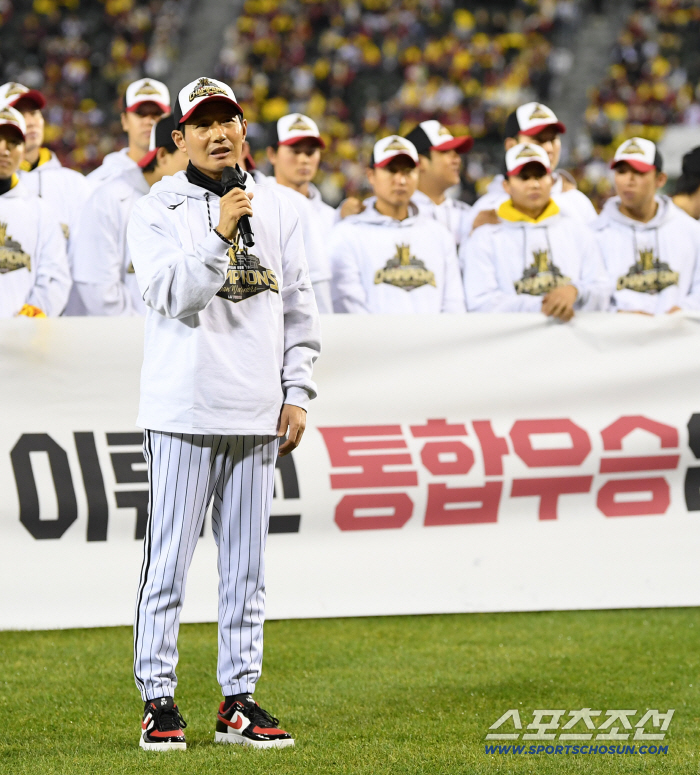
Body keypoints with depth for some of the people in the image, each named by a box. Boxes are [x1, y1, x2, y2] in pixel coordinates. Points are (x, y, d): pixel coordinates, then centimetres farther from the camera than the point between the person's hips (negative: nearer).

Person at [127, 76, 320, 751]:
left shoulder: (277, 210, 12)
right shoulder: (156, 212, 0)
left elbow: (299, 309, 14)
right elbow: (173, 296, -13)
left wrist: (297, 393, 7)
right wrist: (220, 234, -23)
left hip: (257, 416, 4)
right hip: (183, 413, -4)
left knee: (246, 567, 7)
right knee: (169, 561, -4)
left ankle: (238, 701, 12)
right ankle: (158, 701, 1)